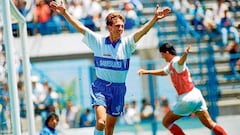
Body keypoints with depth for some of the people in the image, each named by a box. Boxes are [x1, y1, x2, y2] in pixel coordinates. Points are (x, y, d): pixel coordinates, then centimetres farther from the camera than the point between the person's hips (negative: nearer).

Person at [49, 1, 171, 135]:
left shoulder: (126, 44, -1)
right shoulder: (98, 41, -1)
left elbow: (142, 31, -16)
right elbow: (80, 27, -4)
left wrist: (155, 18, -31)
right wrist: (65, 12, -10)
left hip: (119, 89, 2)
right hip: (101, 86, -2)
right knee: (101, 122, -23)